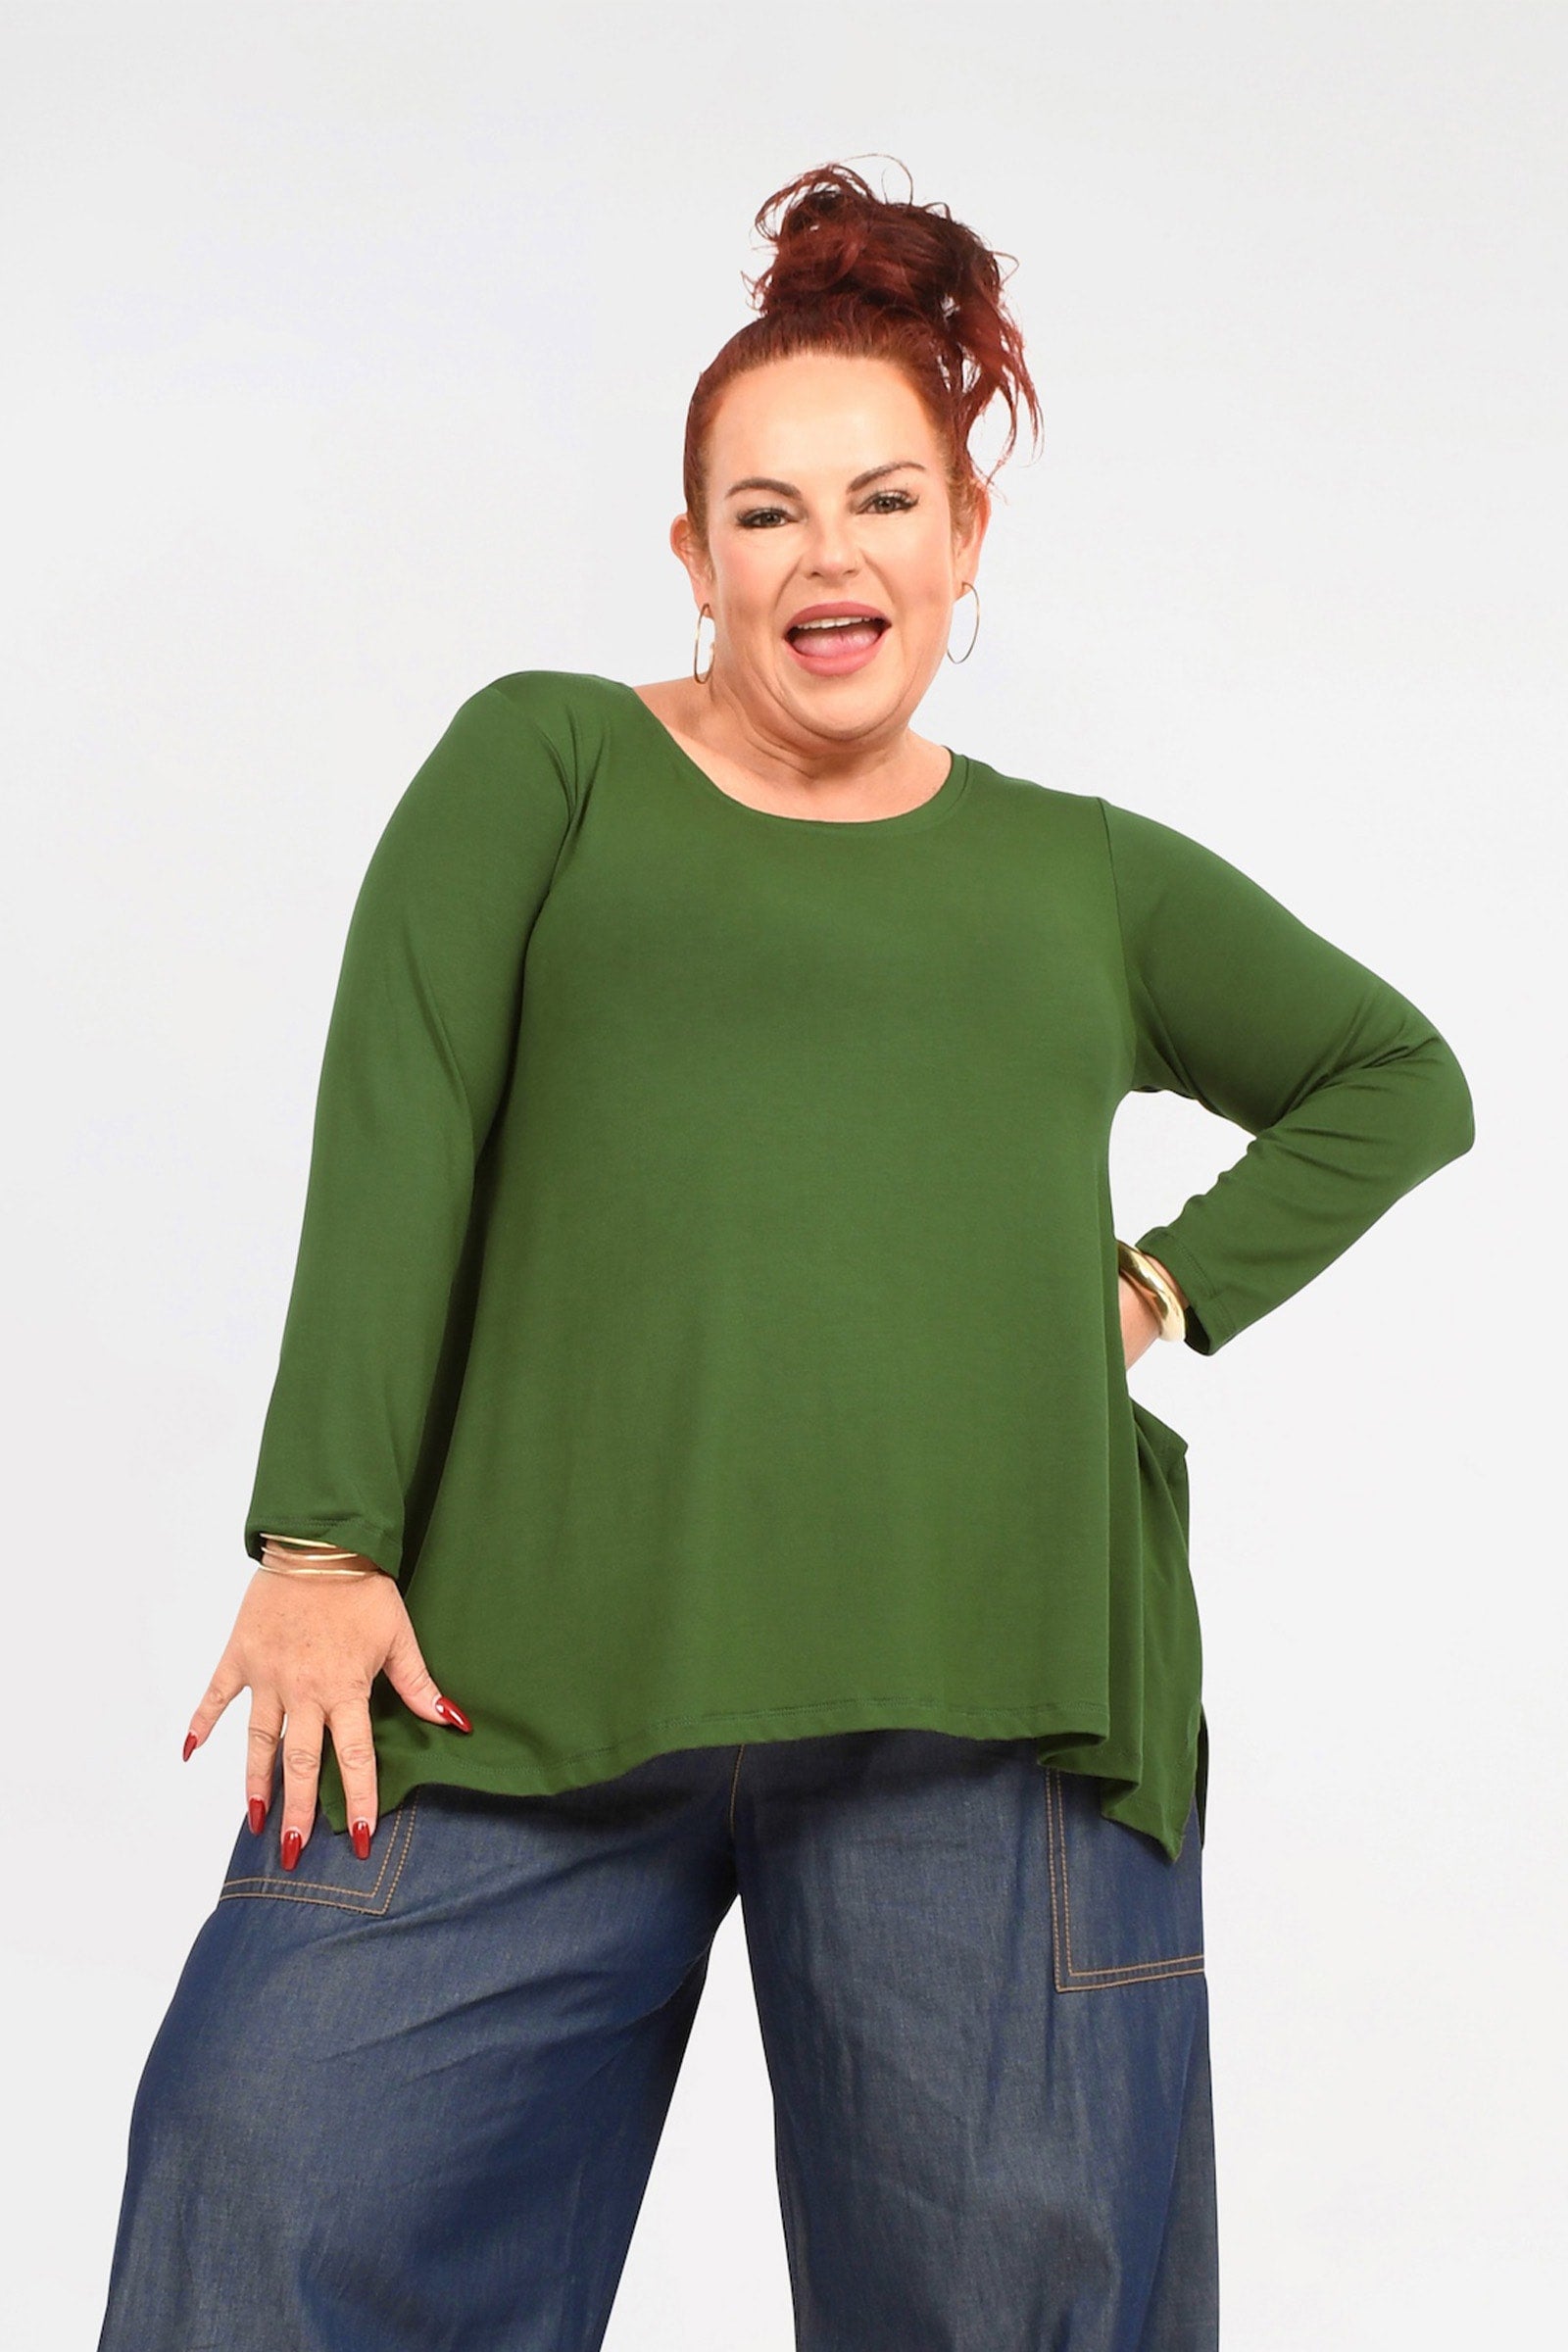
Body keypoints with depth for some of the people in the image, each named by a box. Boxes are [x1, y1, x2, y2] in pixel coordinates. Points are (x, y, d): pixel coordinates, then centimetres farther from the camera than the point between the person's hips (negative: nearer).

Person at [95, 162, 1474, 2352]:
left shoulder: (1091, 875, 21)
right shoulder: (538, 760, 14)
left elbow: (1400, 1079, 32)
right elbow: (394, 1121, 1)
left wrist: (1174, 1285, 15)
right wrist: (323, 1539, -10)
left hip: (979, 1693, 2)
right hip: (525, 1670, -1)